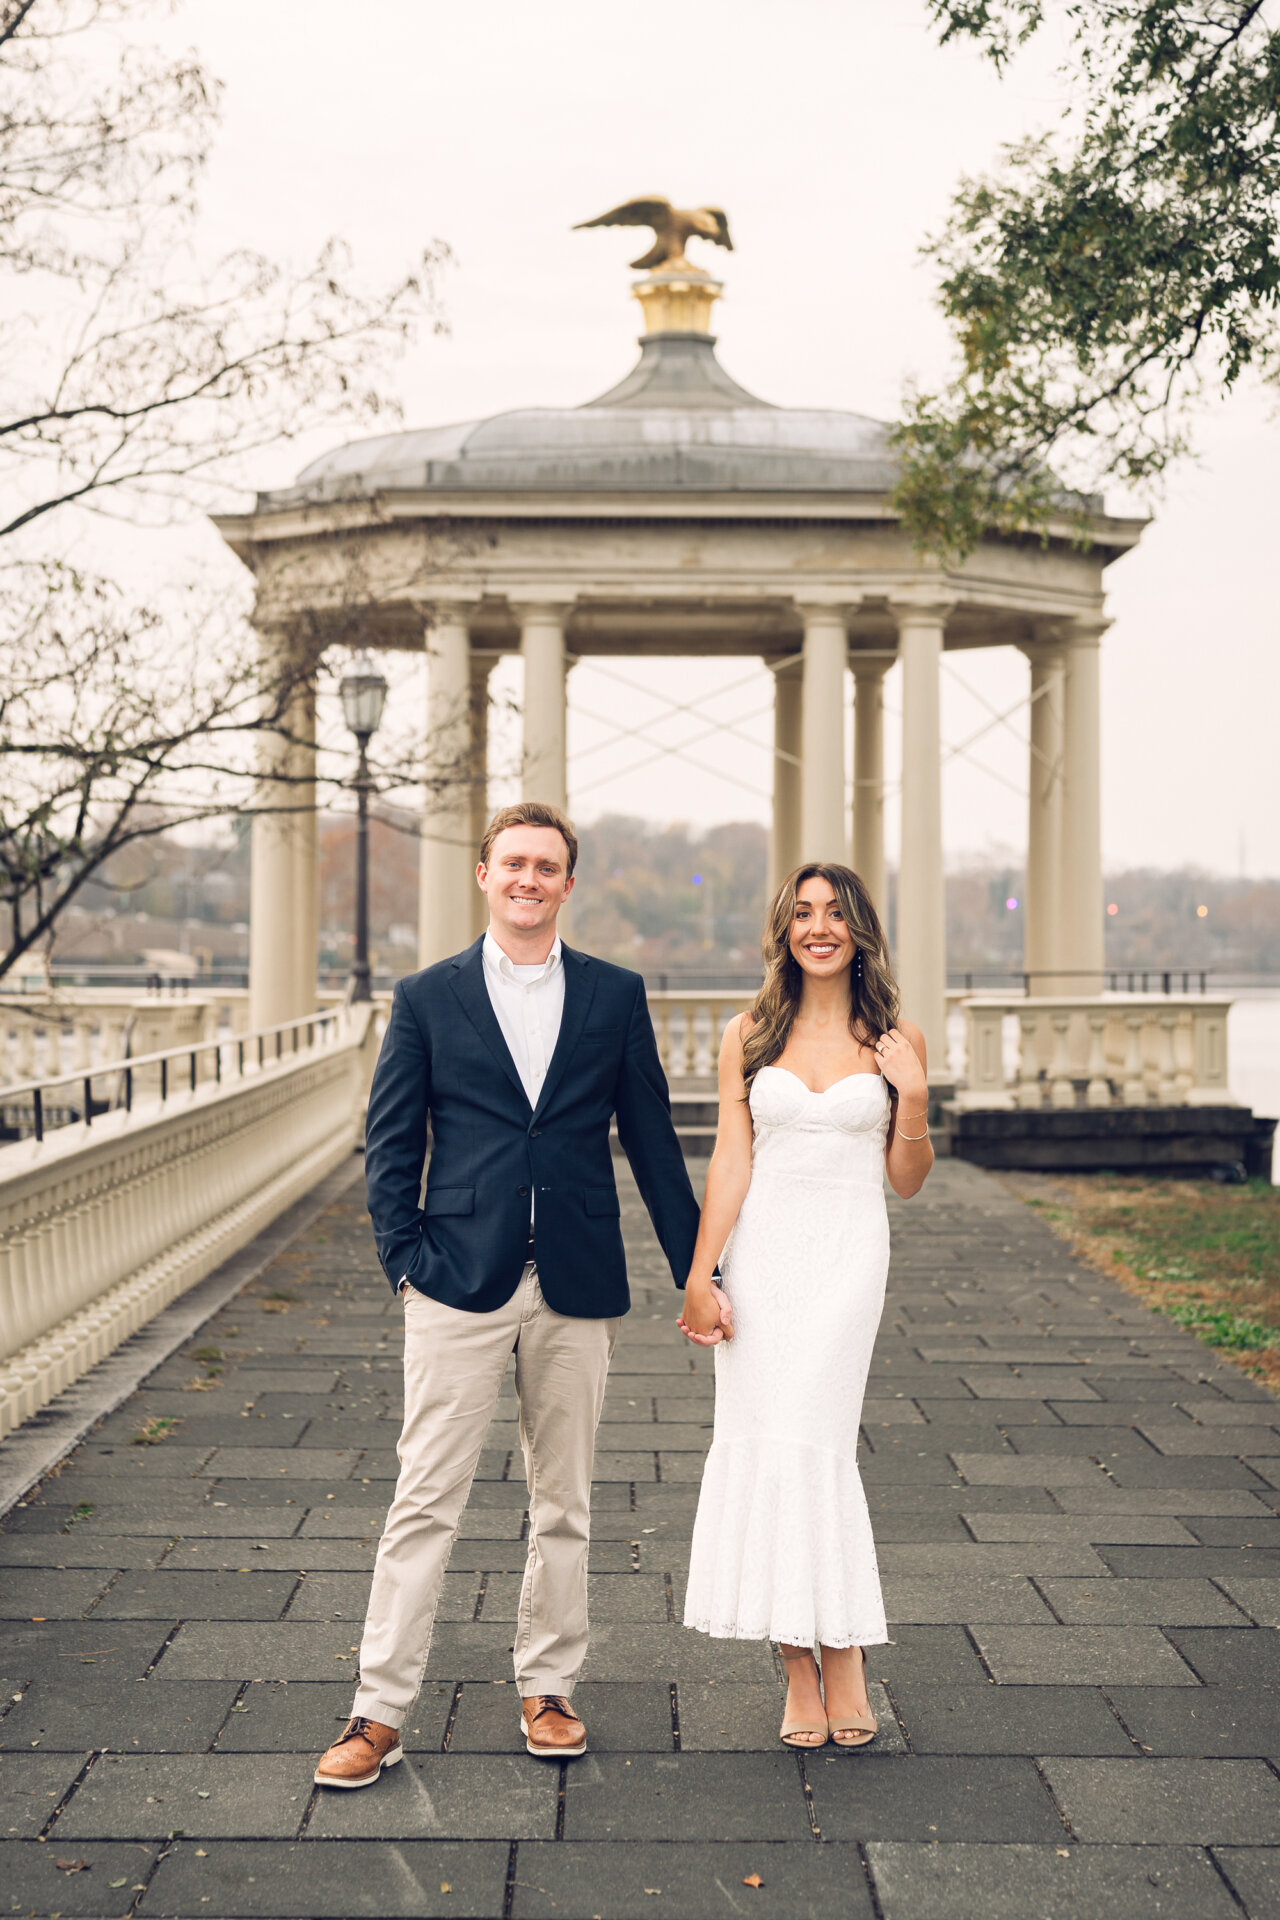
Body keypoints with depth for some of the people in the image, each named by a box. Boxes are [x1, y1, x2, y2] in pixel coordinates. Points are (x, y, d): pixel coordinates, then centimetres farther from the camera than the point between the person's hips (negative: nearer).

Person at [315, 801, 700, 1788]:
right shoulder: (428, 997, 4)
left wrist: (697, 1269, 8)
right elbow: (390, 1142, 5)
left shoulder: (616, 995, 7)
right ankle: (380, 1713, 8)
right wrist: (405, 1257, -4)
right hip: (459, 1285, -1)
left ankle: (548, 1687, 26)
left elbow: (652, 1139, 9)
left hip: (577, 1290, 2)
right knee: (426, 1500, 0)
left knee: (563, 1503, 11)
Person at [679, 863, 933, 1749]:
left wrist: (914, 1098, -8)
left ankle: (842, 1655, 1)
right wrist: (699, 1275, -5)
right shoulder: (750, 1036, 6)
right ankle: (800, 1669, 8)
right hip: (761, 1252, 2)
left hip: (847, 1253, -2)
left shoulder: (895, 1039, 5)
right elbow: (731, 1159, 2)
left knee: (810, 1439, -13)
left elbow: (907, 1179, 8)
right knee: (759, 1444, -2)